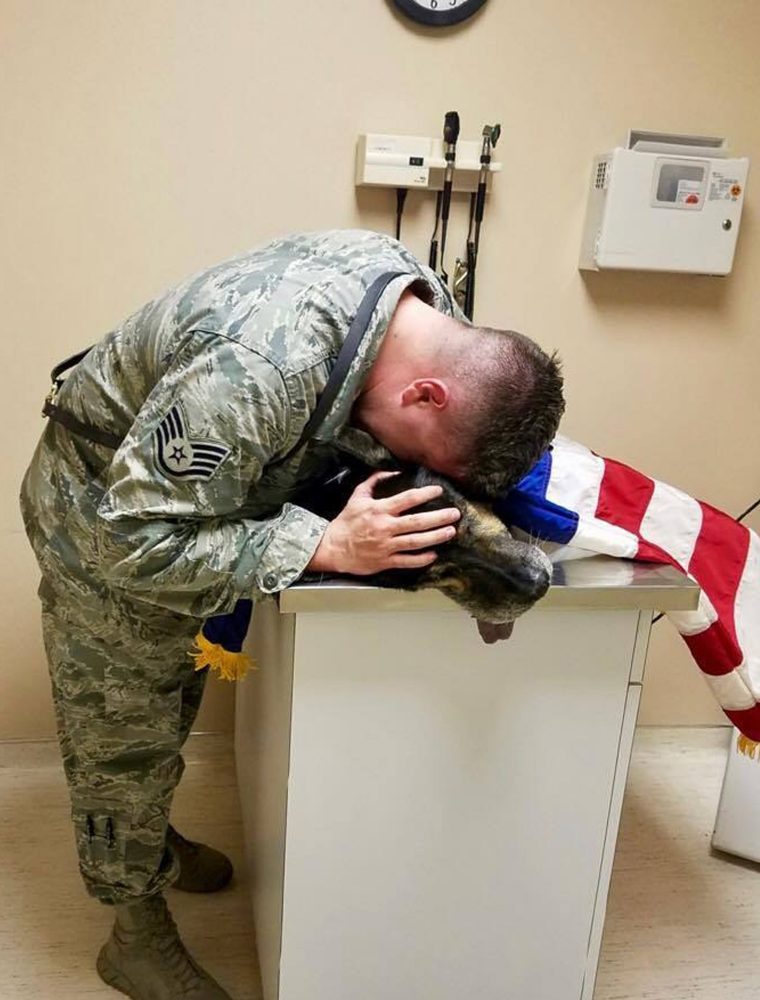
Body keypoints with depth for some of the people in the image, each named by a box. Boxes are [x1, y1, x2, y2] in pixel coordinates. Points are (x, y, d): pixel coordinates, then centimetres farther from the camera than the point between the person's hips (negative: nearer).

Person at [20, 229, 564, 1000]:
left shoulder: (420, 293, -19)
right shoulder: (253, 372, -45)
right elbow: (137, 539, -36)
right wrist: (327, 546, -38)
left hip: (187, 488, 7)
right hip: (105, 512, -7)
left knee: (175, 693, 24)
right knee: (125, 735, 7)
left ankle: (149, 840, 49)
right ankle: (139, 937, 29)